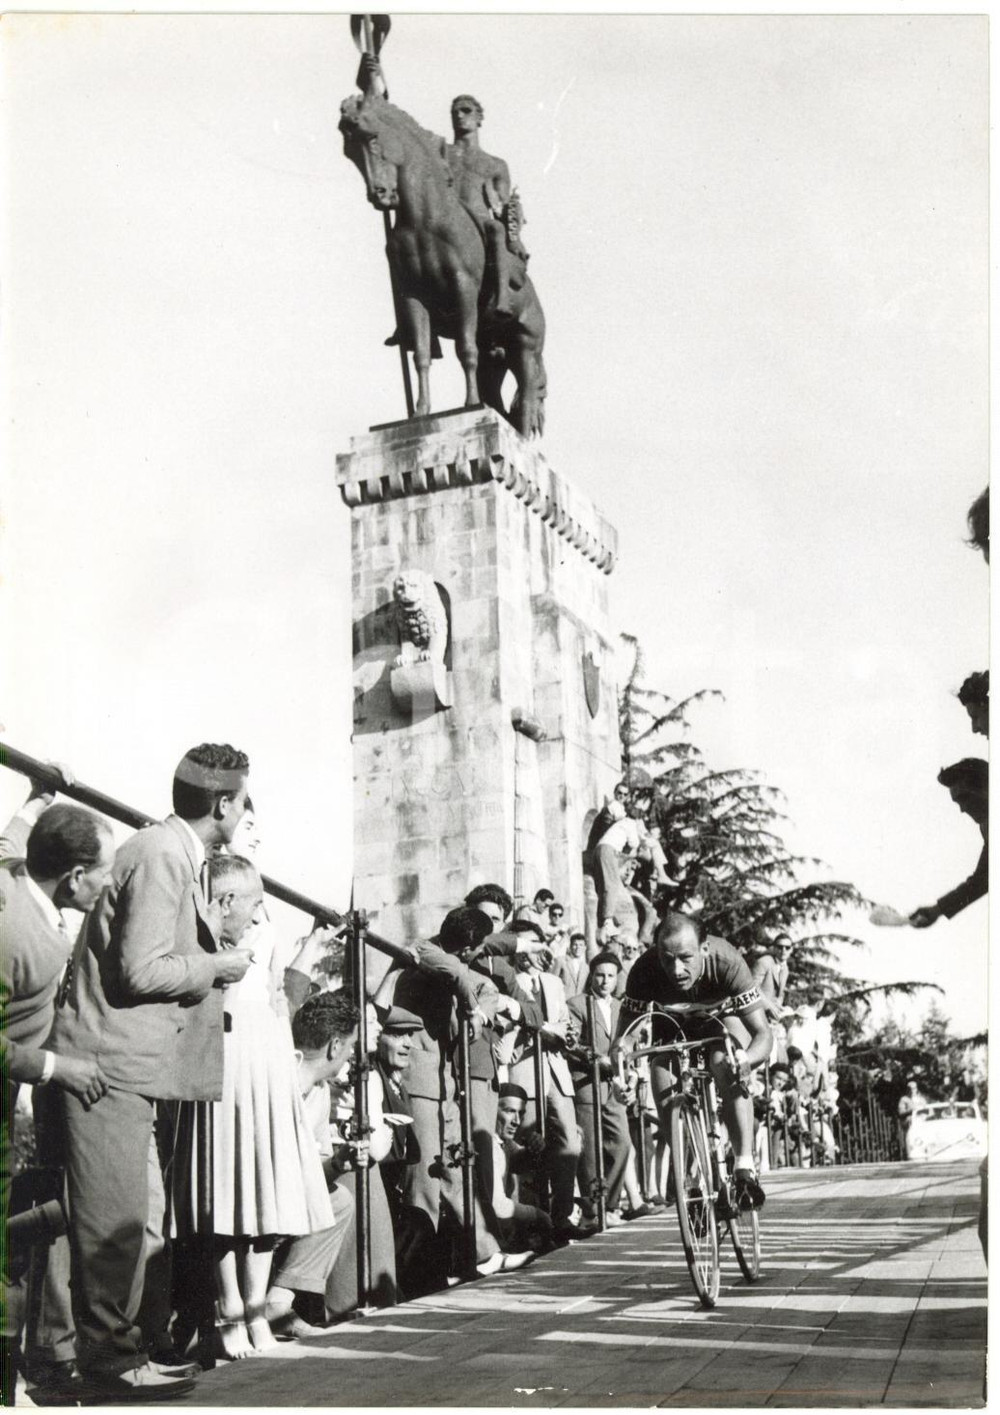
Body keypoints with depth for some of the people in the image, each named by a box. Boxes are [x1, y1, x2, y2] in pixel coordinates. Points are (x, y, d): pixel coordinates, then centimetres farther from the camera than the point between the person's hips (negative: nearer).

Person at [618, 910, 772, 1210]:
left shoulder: (726, 961, -39)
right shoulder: (645, 971, -36)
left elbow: (763, 1033, -38)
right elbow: (624, 1034, -30)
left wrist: (747, 1058, -60)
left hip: (721, 1016, -2)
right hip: (673, 1025, 2)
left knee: (726, 1067, -30)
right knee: (665, 1094, -17)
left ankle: (745, 1167, -25)